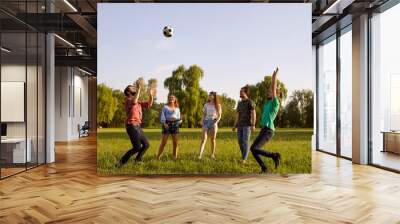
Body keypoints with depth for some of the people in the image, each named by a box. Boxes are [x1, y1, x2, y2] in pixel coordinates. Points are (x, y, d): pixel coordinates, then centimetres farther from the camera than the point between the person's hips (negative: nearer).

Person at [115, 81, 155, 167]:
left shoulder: (138, 102, 18)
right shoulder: (128, 100, -8)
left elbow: (149, 105, 20)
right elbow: (134, 102, -32)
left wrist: (151, 95, 7)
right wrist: (139, 88, -30)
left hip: (137, 126, 9)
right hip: (132, 126, -9)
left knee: (146, 144, 13)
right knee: (137, 147, -11)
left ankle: (137, 160, 25)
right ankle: (120, 163, -2)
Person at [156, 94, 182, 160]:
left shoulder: (177, 108, 18)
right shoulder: (165, 107, 9)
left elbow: (178, 117, 16)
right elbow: (162, 116, -1)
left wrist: (180, 120, -7)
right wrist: (164, 123, -16)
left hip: (175, 124, 3)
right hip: (167, 124, -3)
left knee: (175, 142, 0)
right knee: (163, 142, -6)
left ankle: (175, 157, 10)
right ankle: (158, 157, 1)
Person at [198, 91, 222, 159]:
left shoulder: (217, 105, 5)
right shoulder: (206, 105, 11)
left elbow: (219, 116, 4)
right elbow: (204, 114, 14)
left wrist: (216, 122, -11)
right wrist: (202, 122, 0)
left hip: (213, 122, -1)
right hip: (206, 121, 1)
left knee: (213, 139, 4)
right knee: (203, 139, -11)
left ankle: (213, 154, 17)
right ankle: (200, 155, -20)